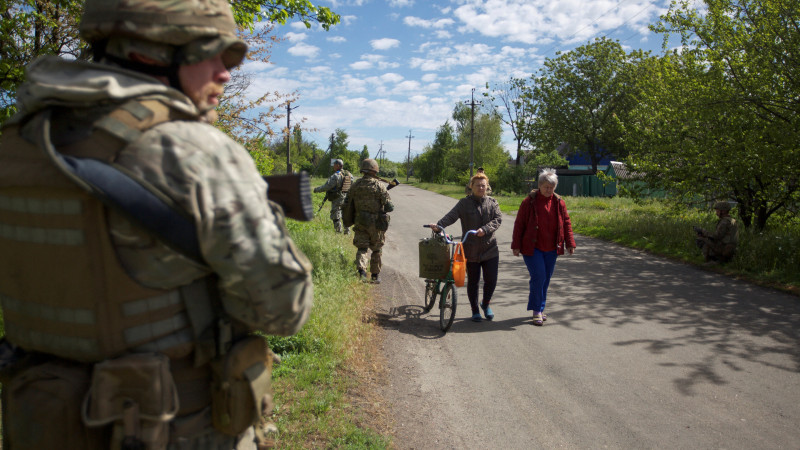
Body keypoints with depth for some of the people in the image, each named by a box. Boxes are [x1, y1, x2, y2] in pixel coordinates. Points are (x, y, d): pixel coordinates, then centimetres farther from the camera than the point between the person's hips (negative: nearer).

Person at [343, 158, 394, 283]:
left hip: (360, 222, 3)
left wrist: (348, 220, 20)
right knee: (377, 250, 12)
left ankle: (361, 269, -16)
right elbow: (389, 206, -13)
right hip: (376, 223, -3)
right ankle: (375, 275, 20)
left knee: (362, 248, 7)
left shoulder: (355, 185, 2)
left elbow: (349, 204, 9)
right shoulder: (379, 185, -12)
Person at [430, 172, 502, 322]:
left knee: (491, 280, 2)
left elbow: (498, 219, -5)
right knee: (473, 281, 8)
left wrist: (485, 229, -22)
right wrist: (438, 225, -32)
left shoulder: (492, 202, 8)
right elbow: (451, 216, -13)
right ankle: (475, 310, 26)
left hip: (490, 249, 2)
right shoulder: (464, 203, 0)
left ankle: (486, 304, 31)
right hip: (471, 250, -2)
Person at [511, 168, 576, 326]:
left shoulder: (559, 202, 5)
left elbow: (566, 223, 10)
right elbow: (519, 224, -4)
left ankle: (539, 309, 24)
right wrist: (516, 245, -5)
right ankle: (537, 310, 3)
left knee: (546, 279, 9)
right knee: (538, 277, -10)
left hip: (551, 249, 4)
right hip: (532, 248, -4)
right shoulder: (529, 201, -7)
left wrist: (570, 243, 3)